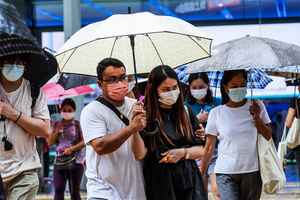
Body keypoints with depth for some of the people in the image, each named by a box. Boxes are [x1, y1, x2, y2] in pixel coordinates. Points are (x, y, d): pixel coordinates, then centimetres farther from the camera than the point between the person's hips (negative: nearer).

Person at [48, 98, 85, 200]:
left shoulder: (78, 124, 0)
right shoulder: (57, 125, 10)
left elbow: (84, 141, -8)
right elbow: (50, 143, 7)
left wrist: (72, 149, -19)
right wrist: (57, 130, -5)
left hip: (75, 161, -3)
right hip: (59, 161, 3)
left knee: (74, 191, 0)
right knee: (58, 190, -4)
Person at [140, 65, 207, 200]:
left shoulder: (186, 113, 8)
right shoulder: (147, 116, -5)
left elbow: (200, 150, 11)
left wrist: (182, 153, -8)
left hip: (189, 181, 4)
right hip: (160, 182, -3)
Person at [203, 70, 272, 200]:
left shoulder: (257, 106, 4)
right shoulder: (216, 113, 1)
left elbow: (268, 136, 5)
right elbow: (209, 147, 5)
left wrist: (257, 118, -8)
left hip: (252, 171, 2)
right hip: (225, 173, -1)